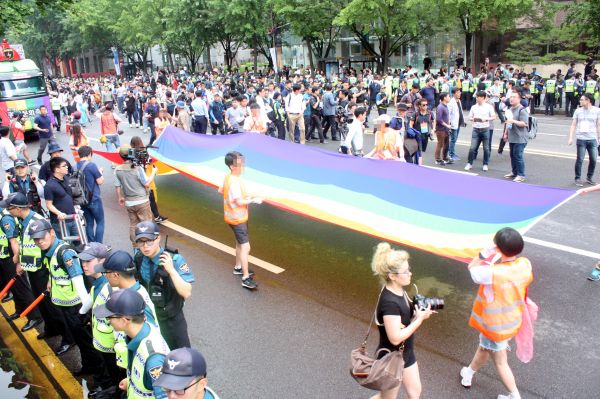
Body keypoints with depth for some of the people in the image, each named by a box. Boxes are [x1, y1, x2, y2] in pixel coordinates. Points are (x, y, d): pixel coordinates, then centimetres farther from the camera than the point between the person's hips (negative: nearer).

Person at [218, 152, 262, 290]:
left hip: (236, 216, 10)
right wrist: (254, 200, -15)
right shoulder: (234, 181, -28)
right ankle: (246, 278, -8)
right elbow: (240, 202, -28)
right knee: (245, 247, -10)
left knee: (239, 242, 24)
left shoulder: (228, 177, 2)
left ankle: (238, 267, 40)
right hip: (237, 219, -10)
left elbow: (221, 190, 15)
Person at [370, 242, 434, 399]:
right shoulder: (389, 302, -32)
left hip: (406, 353, 9)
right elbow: (395, 338, -31)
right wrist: (420, 319, -25)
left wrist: (419, 312, -9)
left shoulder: (399, 291, -4)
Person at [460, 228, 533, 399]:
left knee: (500, 361, 21)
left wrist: (485, 253, -23)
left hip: (496, 325, -6)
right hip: (512, 319, 6)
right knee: (484, 347, 28)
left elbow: (472, 268, -18)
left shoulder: (493, 273, -38)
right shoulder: (525, 264, -19)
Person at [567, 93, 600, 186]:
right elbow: (573, 125, 7)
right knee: (580, 160, -1)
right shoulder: (578, 111, 3)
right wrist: (571, 138, -1)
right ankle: (577, 178, 10)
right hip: (581, 139, -1)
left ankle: (590, 177, 21)